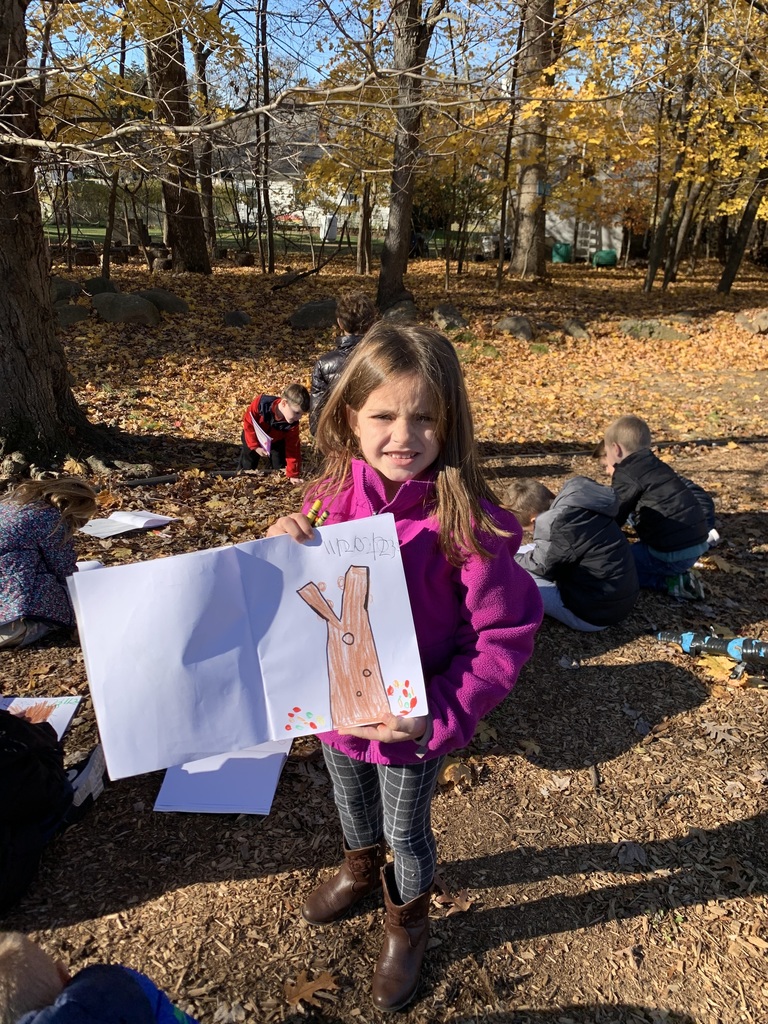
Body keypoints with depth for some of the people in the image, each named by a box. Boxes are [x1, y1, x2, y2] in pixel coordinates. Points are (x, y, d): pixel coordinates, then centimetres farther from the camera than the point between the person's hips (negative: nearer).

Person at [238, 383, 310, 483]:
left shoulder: (293, 423, -32)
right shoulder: (261, 403, -40)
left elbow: (292, 448, -22)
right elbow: (248, 422, -24)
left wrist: (293, 475, -20)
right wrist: (255, 446, -25)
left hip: (276, 443, 2)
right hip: (253, 438, -1)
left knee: (279, 468, 3)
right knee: (247, 467, 10)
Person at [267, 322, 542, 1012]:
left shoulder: (467, 520, -27)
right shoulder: (333, 494, -12)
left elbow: (505, 637, -20)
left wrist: (440, 714, -28)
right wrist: (284, 548, -19)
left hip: (415, 719, -4)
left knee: (406, 830, 21)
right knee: (351, 803, 31)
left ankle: (408, 922, 54)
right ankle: (361, 869, 65)